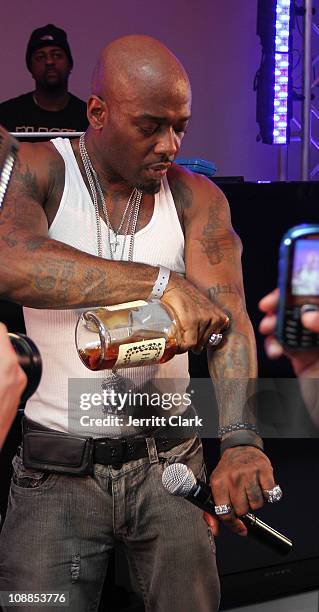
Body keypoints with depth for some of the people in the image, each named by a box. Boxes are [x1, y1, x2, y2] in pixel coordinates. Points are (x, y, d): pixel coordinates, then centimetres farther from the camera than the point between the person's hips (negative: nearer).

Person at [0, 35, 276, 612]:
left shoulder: (196, 198, 1)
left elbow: (227, 313, -13)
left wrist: (240, 440, -30)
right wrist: (158, 282, -34)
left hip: (170, 461, 3)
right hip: (57, 473, -2)